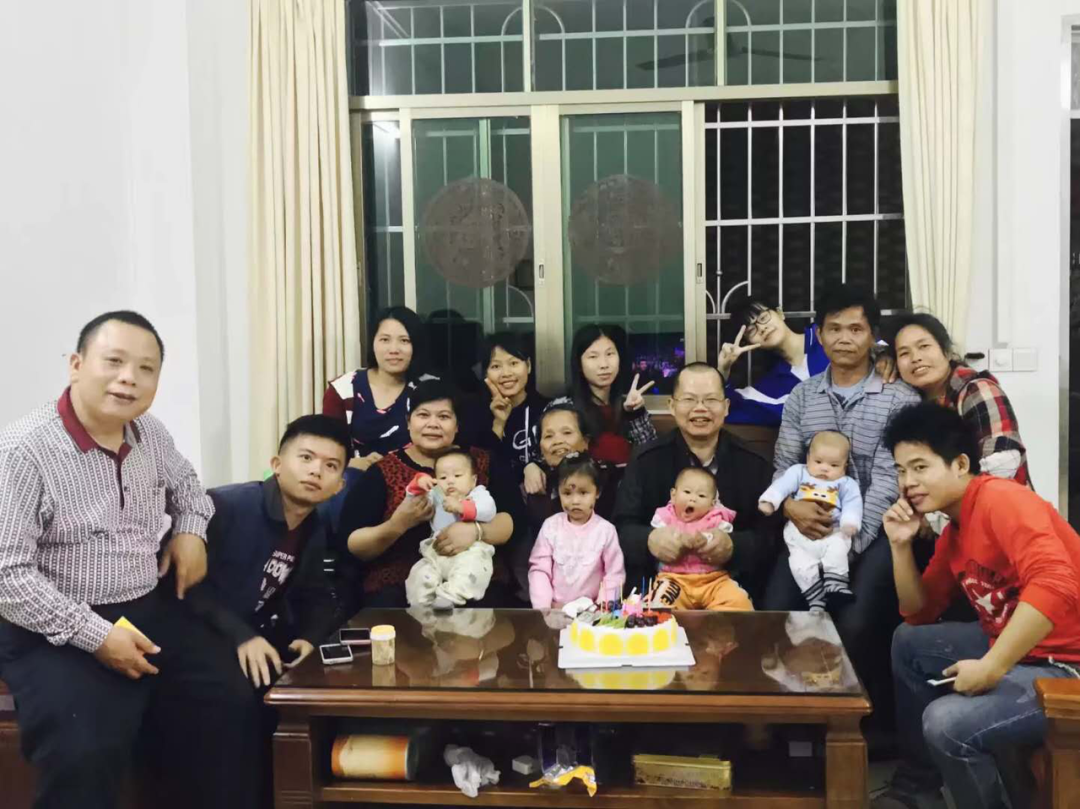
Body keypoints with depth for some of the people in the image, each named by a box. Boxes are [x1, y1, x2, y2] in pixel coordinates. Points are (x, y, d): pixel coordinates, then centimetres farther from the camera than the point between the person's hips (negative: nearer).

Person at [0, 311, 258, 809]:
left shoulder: (150, 434, 4)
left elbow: (184, 482, 26)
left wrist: (191, 530, 6)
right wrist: (94, 636, -22)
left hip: (153, 611, 6)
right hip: (57, 631, -5)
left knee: (234, 710, -8)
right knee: (85, 754, -27)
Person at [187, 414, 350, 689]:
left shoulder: (315, 531, 3)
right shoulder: (224, 506, -21)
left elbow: (315, 597, 13)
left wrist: (310, 638, -7)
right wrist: (240, 636, -30)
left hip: (256, 638, 7)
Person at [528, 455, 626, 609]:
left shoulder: (606, 530, -4)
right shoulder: (551, 526, -1)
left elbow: (614, 575, -1)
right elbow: (539, 569, 0)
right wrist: (543, 607, -9)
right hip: (554, 609, 0)